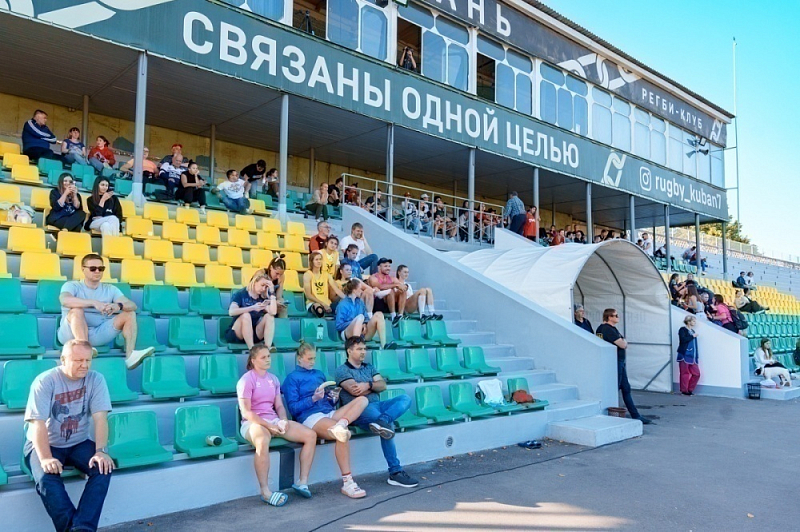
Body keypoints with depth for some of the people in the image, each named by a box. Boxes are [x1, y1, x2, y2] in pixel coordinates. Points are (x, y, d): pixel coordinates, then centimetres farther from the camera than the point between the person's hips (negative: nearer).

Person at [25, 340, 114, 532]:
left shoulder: (95, 379, -7)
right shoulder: (45, 381, -14)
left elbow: (100, 418, -13)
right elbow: (38, 423, -20)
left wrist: (101, 451, -26)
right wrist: (46, 458, -32)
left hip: (80, 443, 2)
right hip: (44, 445, -2)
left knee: (104, 469, -25)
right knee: (46, 478, -32)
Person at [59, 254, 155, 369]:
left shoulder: (110, 289, 11)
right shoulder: (71, 286, 2)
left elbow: (133, 306, -5)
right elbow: (64, 300, -24)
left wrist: (119, 305, -29)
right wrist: (94, 303, -36)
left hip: (98, 335, 3)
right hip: (72, 333, -3)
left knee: (130, 314, -10)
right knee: (77, 310, -29)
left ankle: (130, 355, -32)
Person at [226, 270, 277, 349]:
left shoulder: (263, 298, 6)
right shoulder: (240, 294, -6)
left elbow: (273, 312, -14)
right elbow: (231, 312, -25)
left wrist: (272, 292, -12)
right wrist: (253, 308, -31)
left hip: (254, 335, 4)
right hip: (235, 335, -4)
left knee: (269, 316, -15)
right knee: (246, 315, -30)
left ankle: (268, 347, -32)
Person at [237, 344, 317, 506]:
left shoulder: (273, 379, 15)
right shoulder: (246, 380, -5)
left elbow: (279, 406, 13)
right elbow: (246, 412, -12)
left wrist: (283, 421, -8)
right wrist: (268, 426, -19)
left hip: (274, 421, 7)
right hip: (253, 423, -7)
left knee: (310, 435, -10)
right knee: (263, 441, -42)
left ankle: (302, 482, -5)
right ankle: (265, 492, -31)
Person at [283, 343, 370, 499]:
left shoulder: (319, 374, 26)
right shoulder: (292, 378, 7)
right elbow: (293, 408, -3)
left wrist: (333, 399, 4)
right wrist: (313, 399, -15)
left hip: (329, 413, 7)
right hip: (310, 417, -7)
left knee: (362, 400, -15)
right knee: (343, 434, -34)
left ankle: (341, 424, -40)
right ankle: (346, 483, -31)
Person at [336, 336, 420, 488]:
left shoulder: (369, 367, 26)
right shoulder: (342, 370, 6)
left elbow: (383, 385, 11)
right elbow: (355, 391, -10)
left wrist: (368, 385, -8)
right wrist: (373, 386, 3)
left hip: (377, 405, 7)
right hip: (359, 409, -7)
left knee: (405, 398, -19)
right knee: (389, 425, -32)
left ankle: (381, 421, -46)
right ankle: (395, 472, -28)